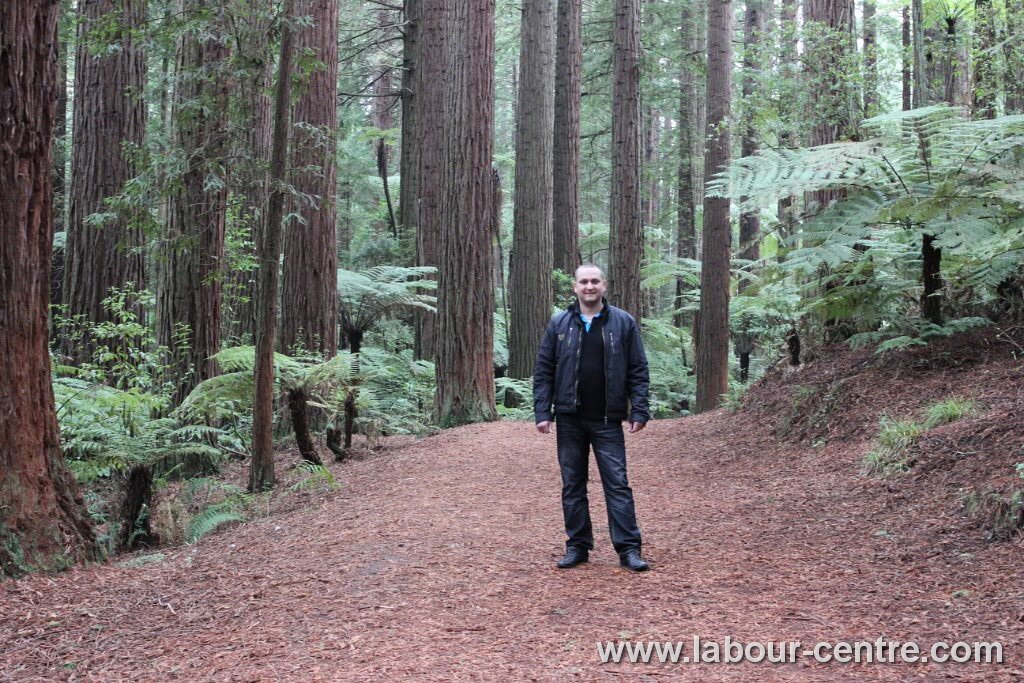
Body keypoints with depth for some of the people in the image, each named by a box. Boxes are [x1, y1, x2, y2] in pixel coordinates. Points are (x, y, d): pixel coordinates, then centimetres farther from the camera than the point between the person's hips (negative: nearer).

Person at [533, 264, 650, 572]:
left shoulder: (624, 323, 2)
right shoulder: (559, 324, 5)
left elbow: (638, 371, 1)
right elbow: (543, 371, 5)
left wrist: (639, 411, -7)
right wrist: (542, 412, -3)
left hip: (607, 420, -2)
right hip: (569, 419, 2)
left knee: (618, 483, -3)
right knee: (572, 485, 8)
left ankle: (628, 548, 2)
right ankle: (577, 546, 18)